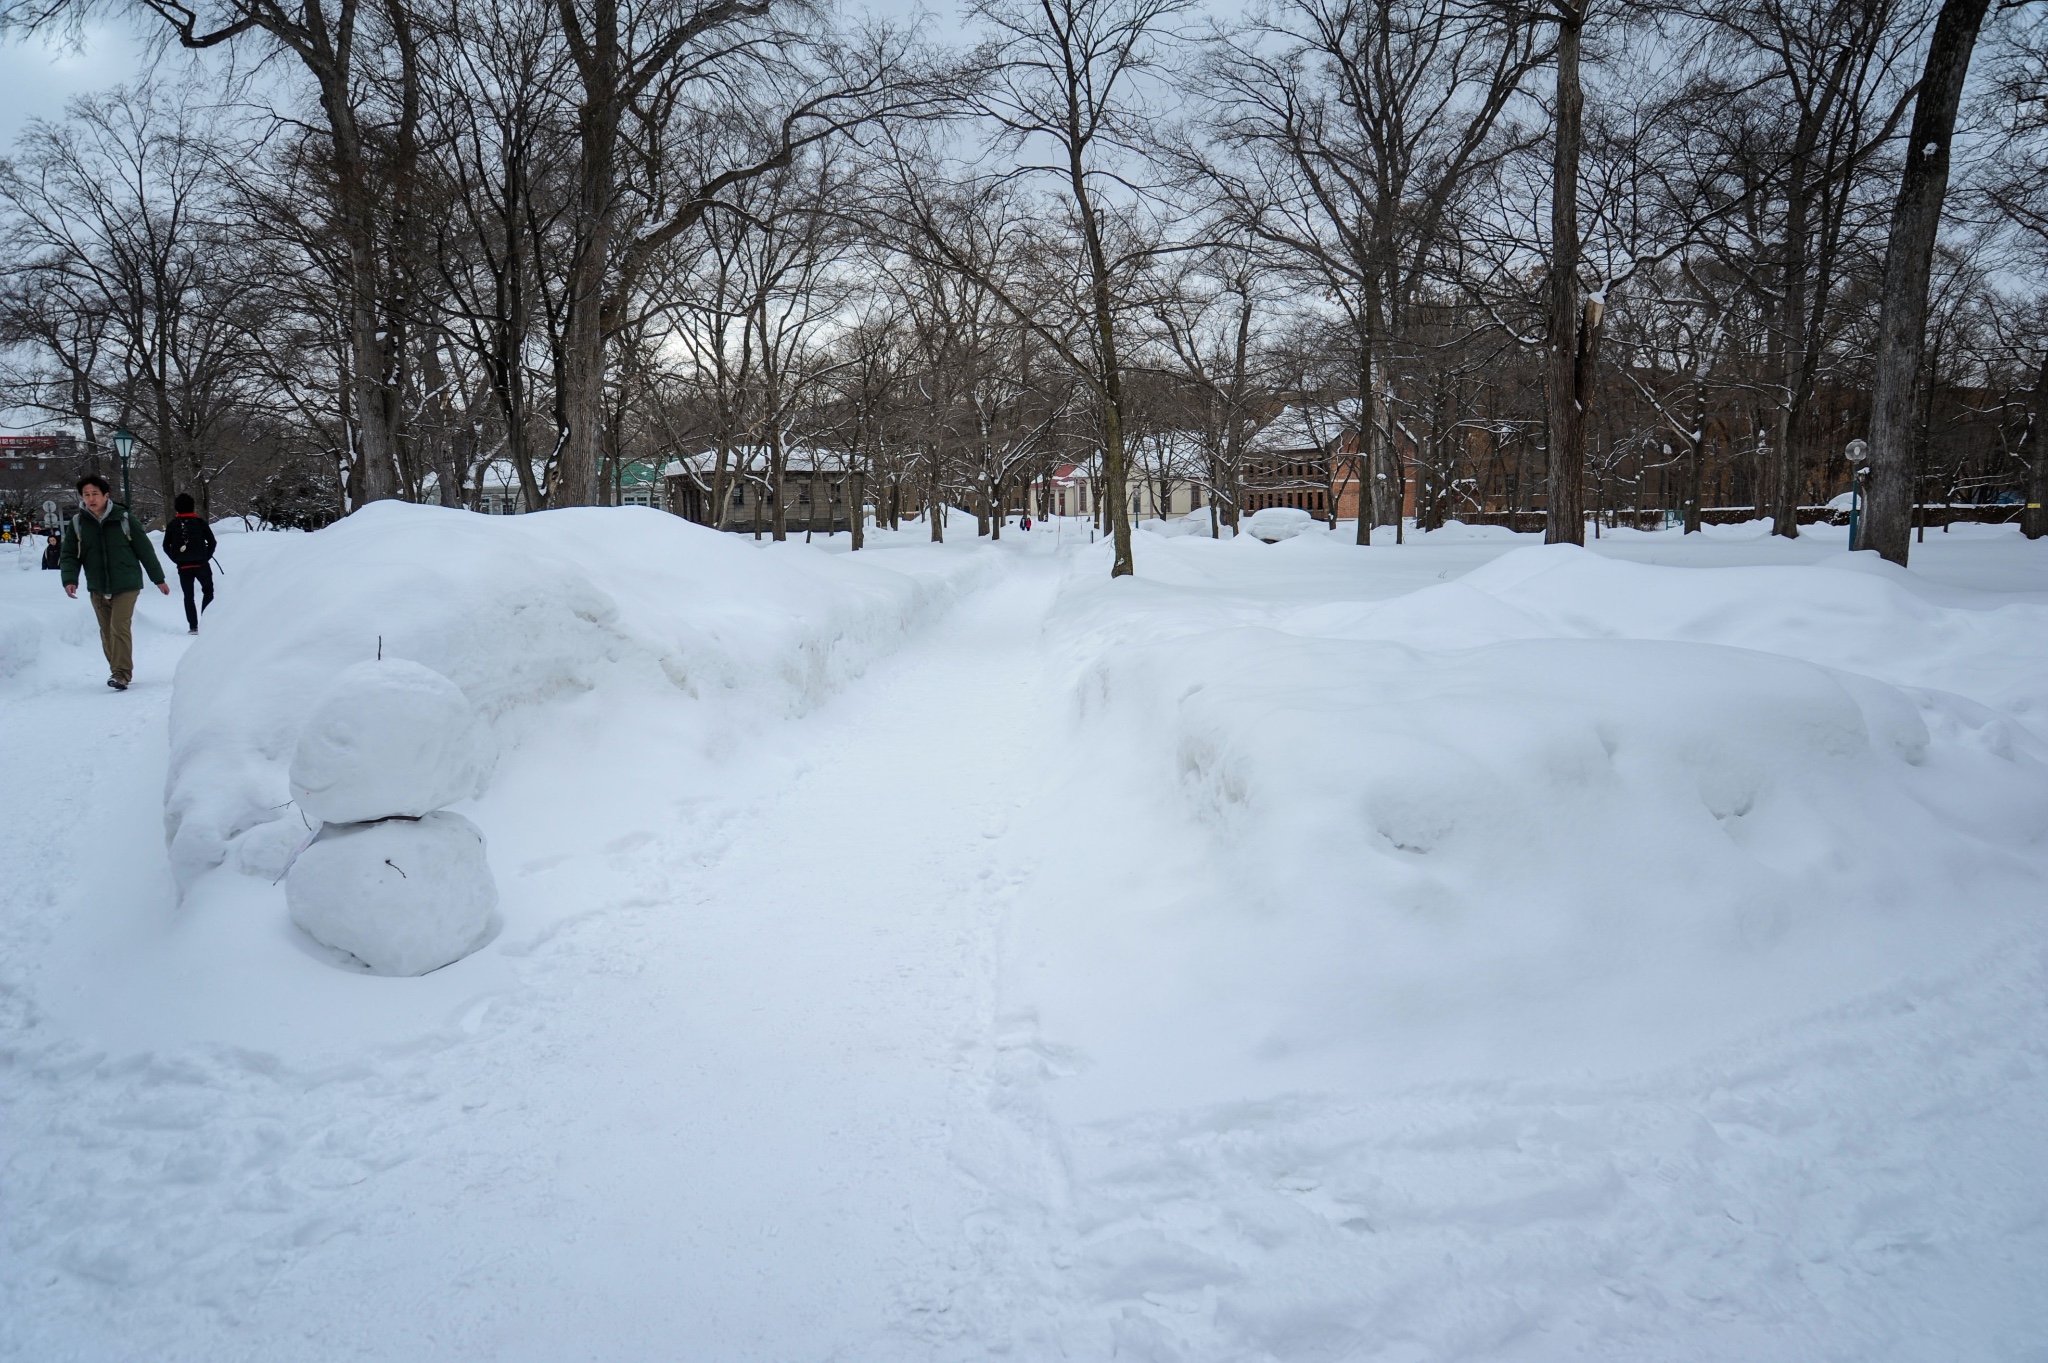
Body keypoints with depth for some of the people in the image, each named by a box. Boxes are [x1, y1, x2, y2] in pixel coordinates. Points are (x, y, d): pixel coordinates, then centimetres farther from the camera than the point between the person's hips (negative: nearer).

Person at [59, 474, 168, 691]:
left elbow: (145, 550, 0)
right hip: (97, 589, 4)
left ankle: (121, 674, -12)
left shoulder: (124, 519, -6)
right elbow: (69, 556, 4)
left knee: (120, 628, -14)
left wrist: (159, 579, 4)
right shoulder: (77, 524, 1)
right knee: (106, 632, 10)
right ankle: (119, 671, 22)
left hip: (126, 586, -4)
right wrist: (70, 580, -14)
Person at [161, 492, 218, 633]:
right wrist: (206, 557, 7)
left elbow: (166, 546, 2)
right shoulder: (200, 523, -6)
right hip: (201, 564, -2)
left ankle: (193, 626, 5)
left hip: (183, 567, 2)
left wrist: (177, 559, 12)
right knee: (208, 591, 14)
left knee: (188, 595, 9)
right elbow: (212, 542, -5)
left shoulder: (172, 525, 0)